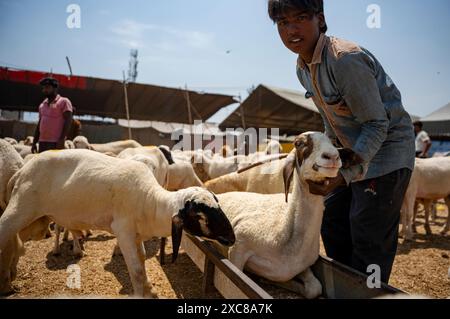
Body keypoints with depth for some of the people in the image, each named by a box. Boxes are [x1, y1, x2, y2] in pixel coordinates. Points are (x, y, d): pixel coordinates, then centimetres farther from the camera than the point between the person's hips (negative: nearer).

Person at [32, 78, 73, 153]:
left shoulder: (63, 102, -1)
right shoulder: (42, 105, 20)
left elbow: (68, 121, -10)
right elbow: (39, 125, 22)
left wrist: (62, 139, -18)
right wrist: (34, 143, 16)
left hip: (55, 143, -7)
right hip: (42, 142, 7)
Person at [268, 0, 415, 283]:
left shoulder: (346, 59, -26)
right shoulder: (303, 68, 1)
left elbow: (377, 124, -24)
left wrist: (345, 174, -30)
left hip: (385, 150, -9)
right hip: (352, 151, 9)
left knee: (370, 240, -4)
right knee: (333, 226, 15)